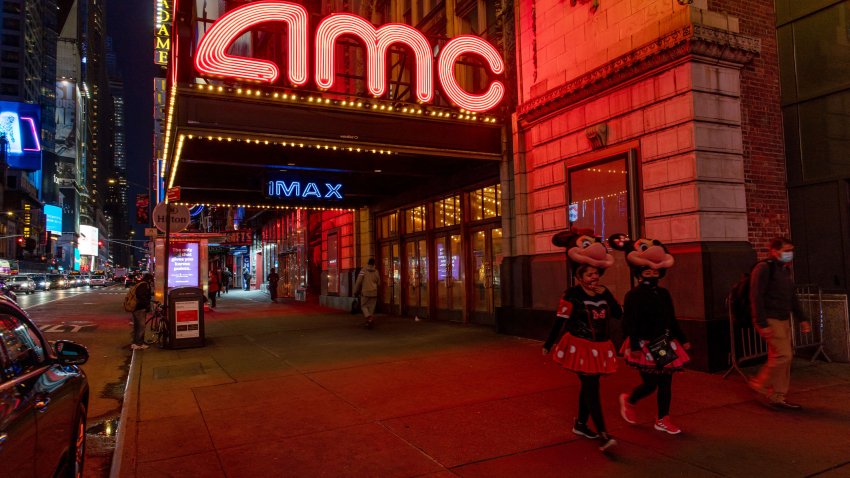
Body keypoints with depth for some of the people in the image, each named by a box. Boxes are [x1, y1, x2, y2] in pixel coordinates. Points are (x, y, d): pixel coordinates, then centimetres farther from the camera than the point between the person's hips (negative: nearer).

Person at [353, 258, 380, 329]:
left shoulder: (363, 270, -6)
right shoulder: (376, 271, 4)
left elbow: (358, 282, -7)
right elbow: (379, 283, 11)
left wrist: (356, 291, 3)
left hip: (365, 292, -3)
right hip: (374, 292, 3)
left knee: (364, 306, 7)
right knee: (371, 307, 8)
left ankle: (369, 318, -17)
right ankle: (370, 322, 6)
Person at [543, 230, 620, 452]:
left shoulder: (604, 293, 6)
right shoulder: (572, 295, -10)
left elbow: (619, 314, 1)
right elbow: (560, 321, -9)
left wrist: (605, 296, -10)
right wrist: (548, 345, -5)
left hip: (600, 346, 6)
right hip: (580, 346, -6)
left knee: (589, 386, 16)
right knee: (591, 387, -11)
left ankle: (580, 424, 32)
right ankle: (602, 434, -12)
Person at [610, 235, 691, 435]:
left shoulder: (663, 293, 8)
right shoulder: (633, 295, -12)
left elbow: (672, 320, 16)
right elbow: (629, 323, -17)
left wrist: (682, 340, 16)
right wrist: (634, 345, -22)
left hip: (665, 344, 7)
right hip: (644, 346, -7)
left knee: (665, 382, 9)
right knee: (650, 384, -2)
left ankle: (663, 420, 22)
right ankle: (628, 400, 27)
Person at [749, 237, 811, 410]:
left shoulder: (785, 269, 16)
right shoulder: (764, 268, -12)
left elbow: (792, 297, 24)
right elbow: (756, 297, -17)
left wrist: (802, 319, 19)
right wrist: (762, 324, -21)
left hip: (783, 320, 9)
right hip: (770, 320, -9)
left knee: (784, 357, 8)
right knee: (783, 355, -13)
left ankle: (777, 398, 16)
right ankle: (760, 384, 5)